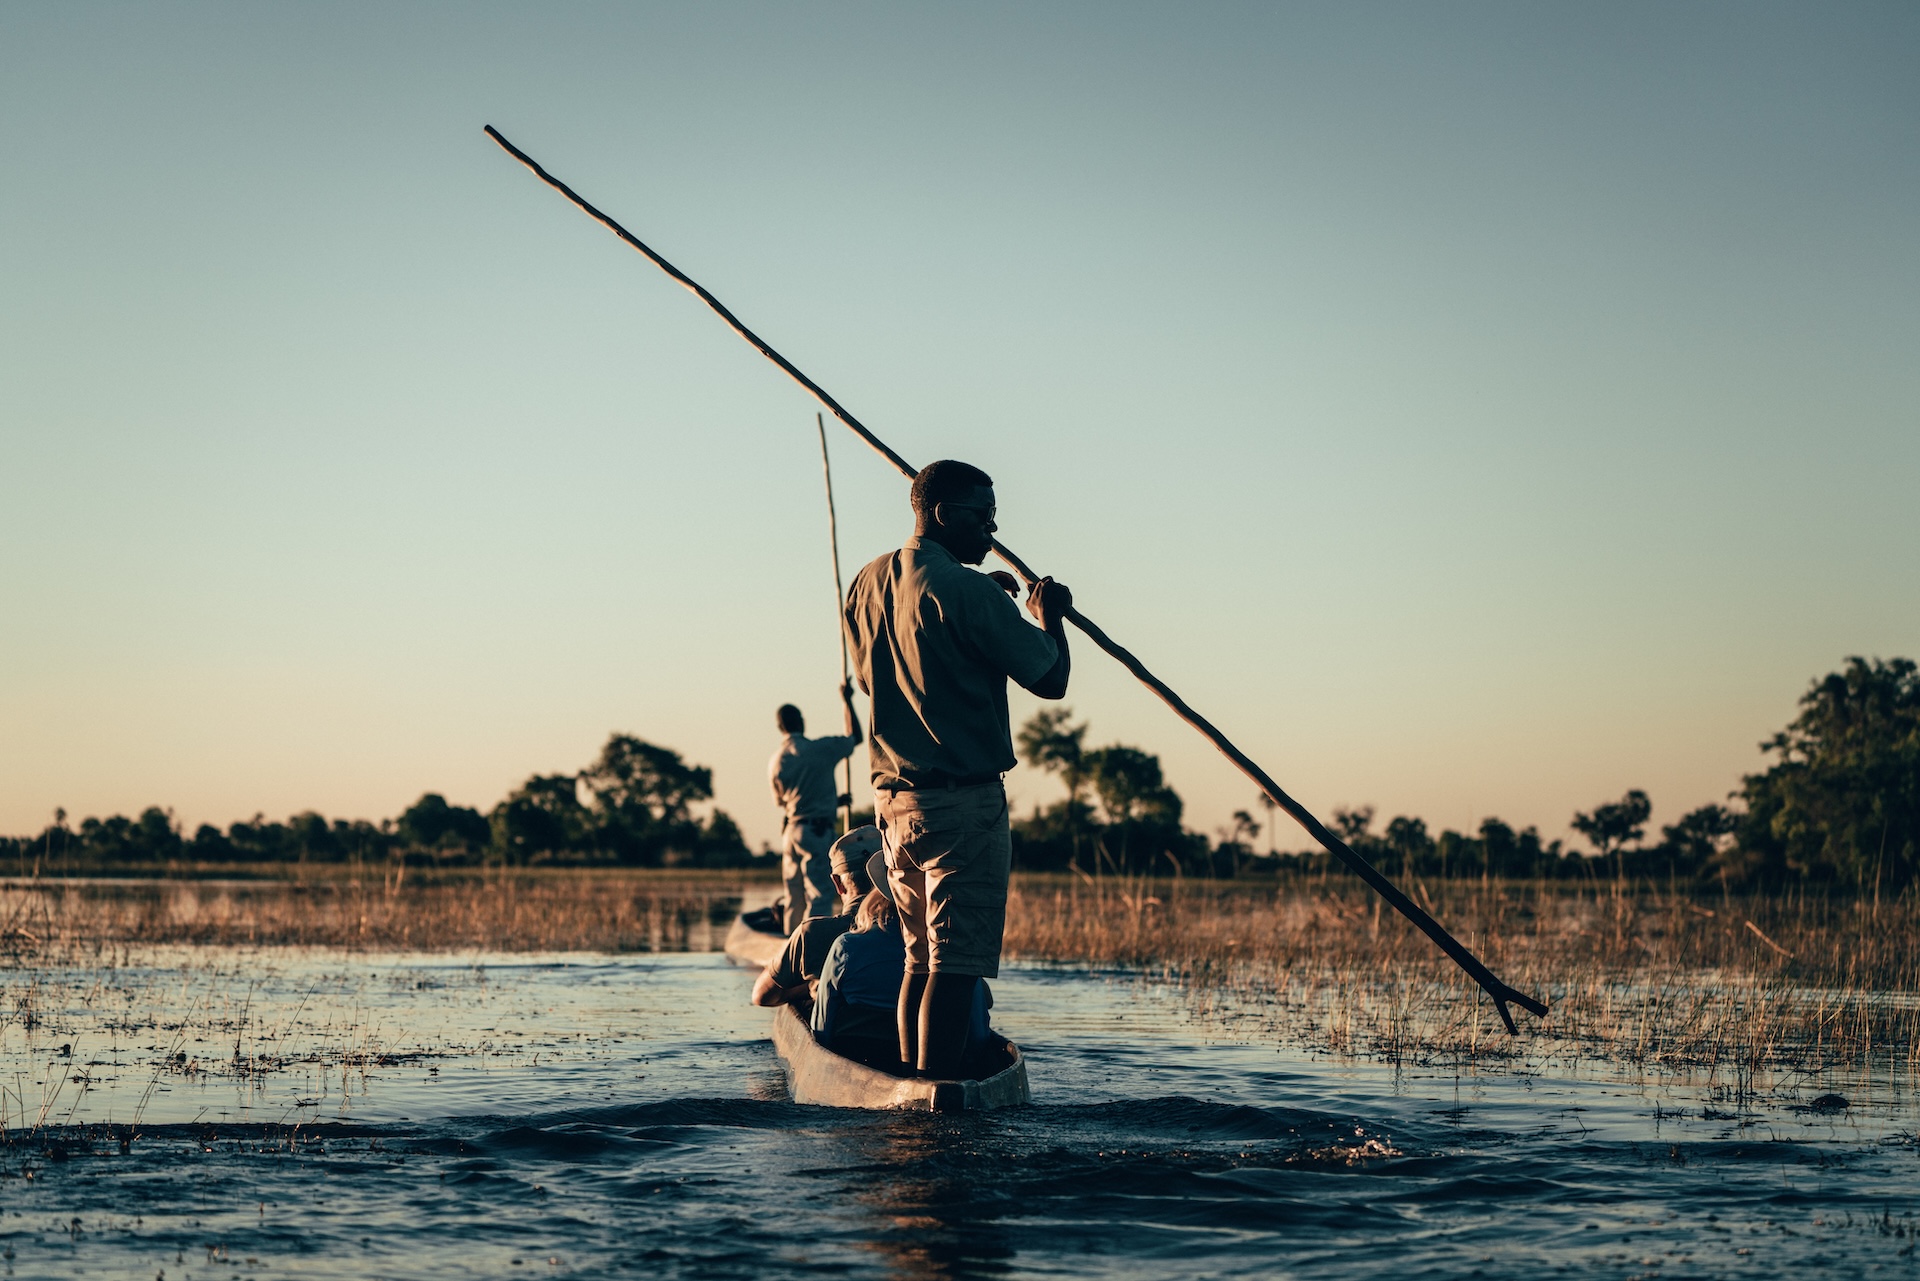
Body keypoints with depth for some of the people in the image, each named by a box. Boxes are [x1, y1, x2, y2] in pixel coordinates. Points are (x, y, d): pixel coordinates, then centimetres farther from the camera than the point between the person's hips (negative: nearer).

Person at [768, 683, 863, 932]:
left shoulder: (775, 761, 8)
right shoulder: (819, 749, -9)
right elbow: (855, 737, 6)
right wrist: (847, 701, 17)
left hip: (790, 833, 6)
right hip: (817, 832, -6)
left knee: (795, 900, 10)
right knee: (819, 898, -9)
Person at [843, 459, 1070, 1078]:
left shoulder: (866, 584, 11)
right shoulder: (964, 590, -15)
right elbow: (1050, 678, -12)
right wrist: (1049, 617, 10)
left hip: (894, 797, 9)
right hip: (963, 803, -9)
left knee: (922, 959, 15)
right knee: (956, 965, -8)